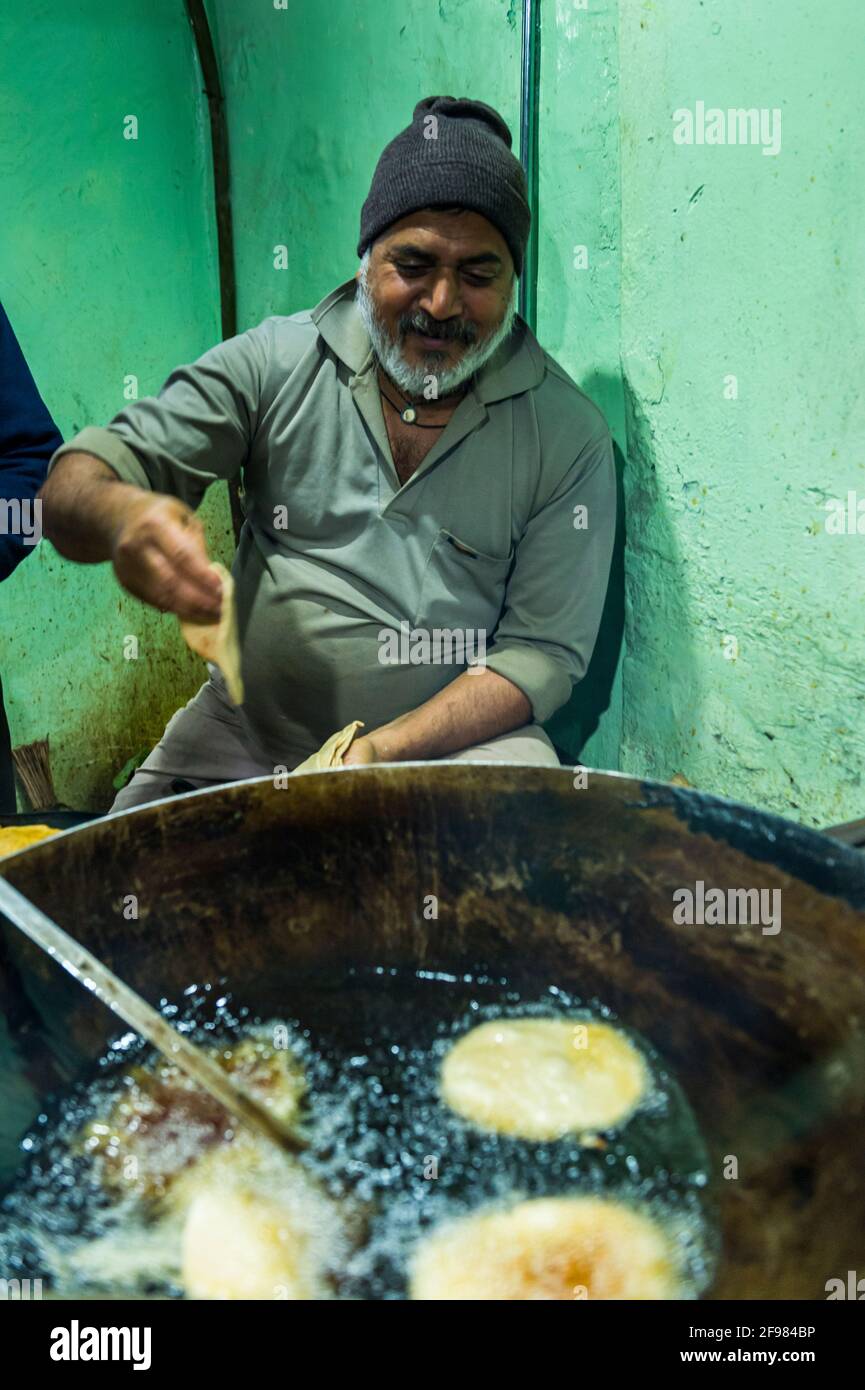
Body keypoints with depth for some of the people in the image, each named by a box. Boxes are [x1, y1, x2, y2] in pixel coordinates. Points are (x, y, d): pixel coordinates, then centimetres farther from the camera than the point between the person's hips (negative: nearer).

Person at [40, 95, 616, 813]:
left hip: (457, 740, 0)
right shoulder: (274, 363, -2)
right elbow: (79, 480, -5)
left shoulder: (568, 431, -4)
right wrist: (118, 512, -32)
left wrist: (385, 751, -20)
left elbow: (544, 649, -5)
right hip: (241, 736, 1)